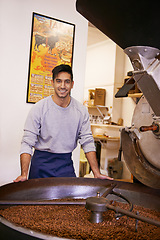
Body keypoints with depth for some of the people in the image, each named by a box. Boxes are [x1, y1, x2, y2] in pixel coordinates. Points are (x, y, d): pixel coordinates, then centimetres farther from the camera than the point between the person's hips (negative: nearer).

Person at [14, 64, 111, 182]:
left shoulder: (81, 110, -3)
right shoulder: (39, 108, -11)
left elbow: (87, 142, -1)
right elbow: (27, 142, -12)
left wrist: (97, 173, -8)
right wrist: (24, 174, -23)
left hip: (66, 162, 2)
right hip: (41, 163, -2)